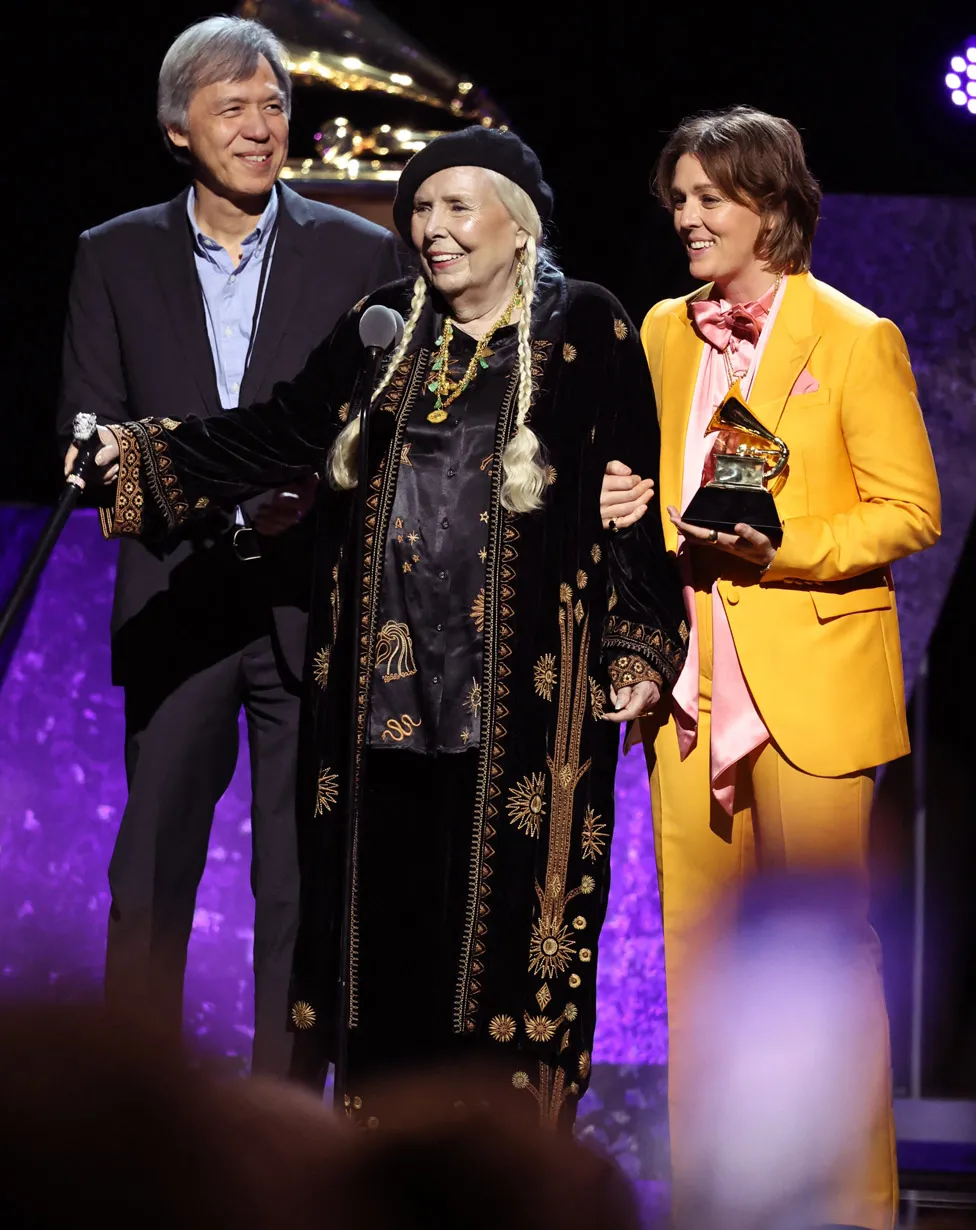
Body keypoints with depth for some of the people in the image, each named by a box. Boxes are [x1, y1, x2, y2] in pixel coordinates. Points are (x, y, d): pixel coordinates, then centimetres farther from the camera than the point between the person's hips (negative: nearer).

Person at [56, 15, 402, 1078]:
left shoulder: (361, 255, 4)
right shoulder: (115, 259, 6)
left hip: (312, 603, -1)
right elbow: (86, 439, 3)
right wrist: (221, 504, -12)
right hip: (175, 606, 1)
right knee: (151, 876, 5)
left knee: (302, 881, 2)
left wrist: (311, 489, -16)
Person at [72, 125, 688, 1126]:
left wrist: (638, 646, -9)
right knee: (387, 918, 5)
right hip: (387, 691, 4)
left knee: (505, 916, -4)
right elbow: (281, 434, 10)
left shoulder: (586, 333, 1)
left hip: (519, 695, -4)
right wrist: (143, 454, -2)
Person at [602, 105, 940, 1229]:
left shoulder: (854, 338, -5)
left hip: (808, 683, -5)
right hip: (692, 682, 6)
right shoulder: (664, 333, 13)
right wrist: (624, 510, 2)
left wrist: (778, 551, -18)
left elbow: (911, 510, -6)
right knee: (693, 946, 7)